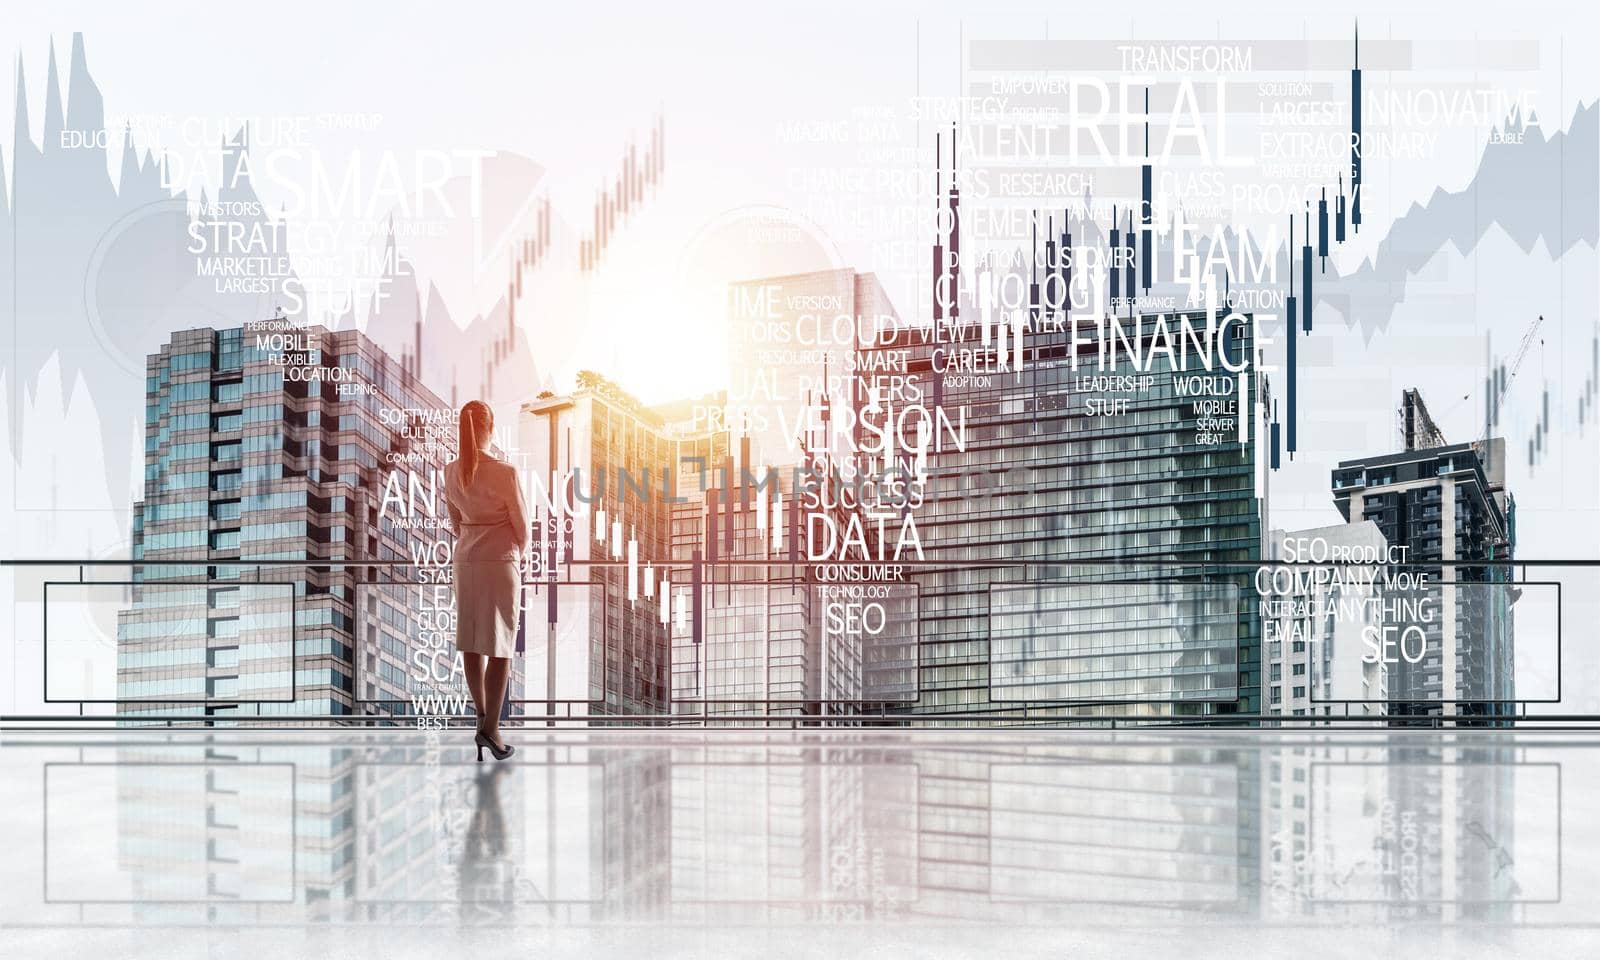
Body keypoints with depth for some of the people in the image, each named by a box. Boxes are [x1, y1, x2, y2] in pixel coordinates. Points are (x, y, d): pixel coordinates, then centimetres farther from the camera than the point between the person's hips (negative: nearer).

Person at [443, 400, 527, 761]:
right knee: (500, 645, -1)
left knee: (471, 641, 13)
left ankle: (482, 715, 23)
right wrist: (517, 552, 13)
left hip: (466, 558, 6)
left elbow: (455, 521, 11)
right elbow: (521, 524, -7)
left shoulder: (451, 471, -1)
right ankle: (491, 728, -5)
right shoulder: (504, 472, -18)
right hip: (501, 560, -6)